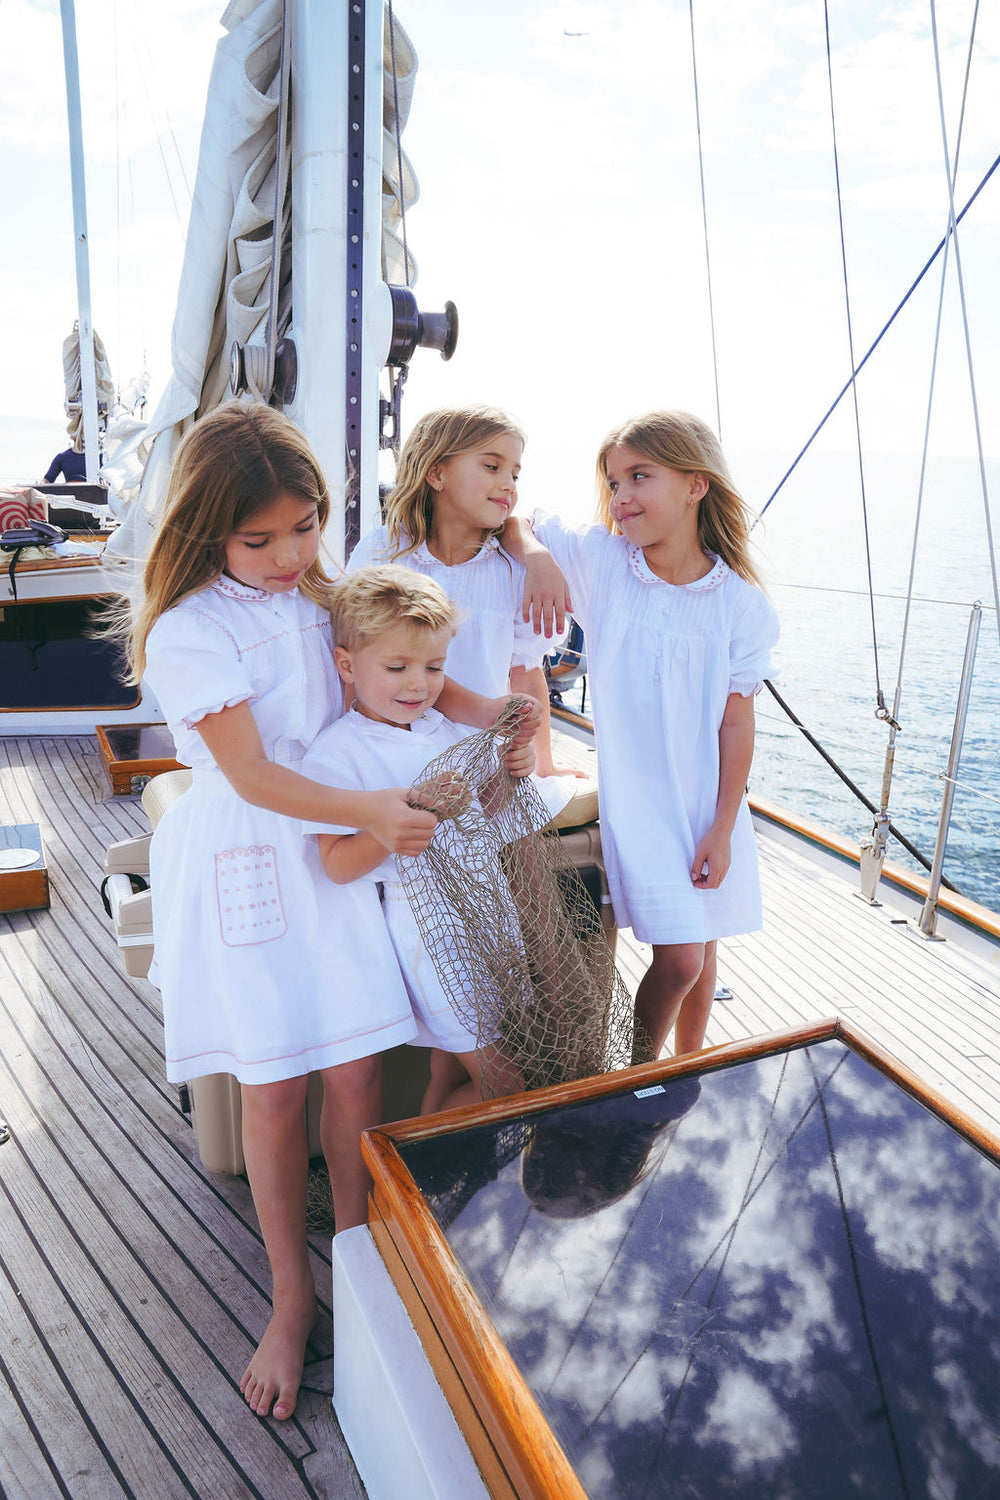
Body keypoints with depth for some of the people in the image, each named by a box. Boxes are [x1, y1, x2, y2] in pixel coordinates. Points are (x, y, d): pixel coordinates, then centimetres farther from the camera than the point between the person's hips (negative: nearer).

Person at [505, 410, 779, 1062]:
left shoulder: (742, 603, -7)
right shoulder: (600, 560, -8)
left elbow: (737, 722, -4)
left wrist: (722, 829, -5)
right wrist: (539, 559, -25)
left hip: (710, 803, 2)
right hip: (635, 796, -2)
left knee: (700, 947, 16)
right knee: (679, 958, -6)